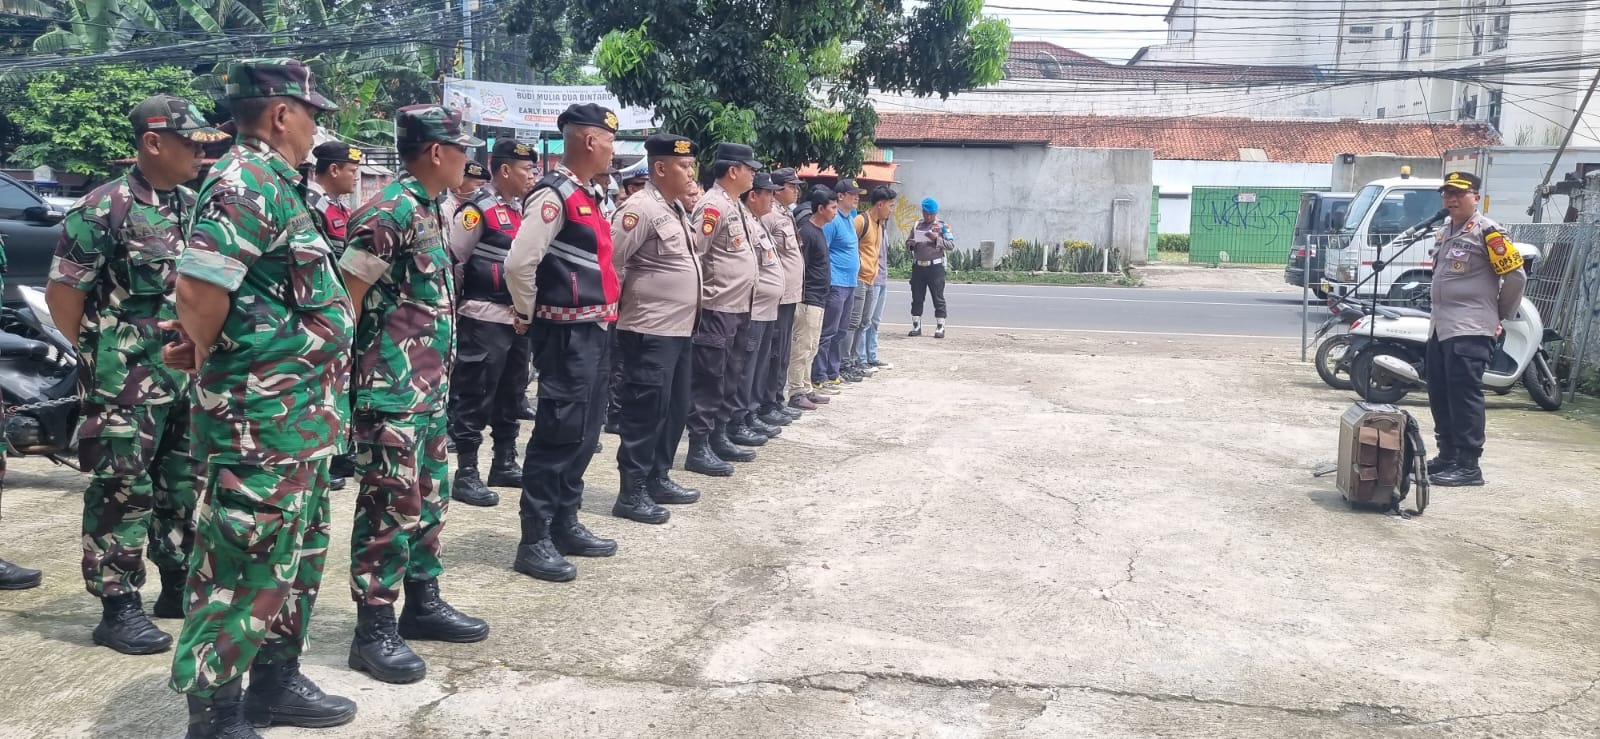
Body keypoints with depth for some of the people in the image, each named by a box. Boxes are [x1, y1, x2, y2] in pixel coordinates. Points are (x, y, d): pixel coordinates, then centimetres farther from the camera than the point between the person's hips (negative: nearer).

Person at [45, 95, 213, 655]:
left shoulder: (195, 208, 10)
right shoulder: (105, 208, -11)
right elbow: (63, 292, -9)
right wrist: (98, 354, -2)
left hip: (190, 374, 7)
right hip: (127, 379, -7)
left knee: (185, 485, 14)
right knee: (123, 490, -2)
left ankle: (179, 586, 27)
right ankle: (118, 607, 6)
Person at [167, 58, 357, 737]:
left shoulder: (273, 184, 15)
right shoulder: (247, 181, -17)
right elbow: (199, 289, -26)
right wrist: (204, 356, -9)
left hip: (298, 416, 10)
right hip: (263, 419, -10)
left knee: (295, 555, 19)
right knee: (244, 566, -1)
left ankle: (277, 681, 32)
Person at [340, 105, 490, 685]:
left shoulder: (429, 212, 14)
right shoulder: (389, 212, -16)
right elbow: (344, 298, -16)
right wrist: (343, 378, -15)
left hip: (430, 389, 10)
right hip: (391, 392, -10)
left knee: (429, 499, 16)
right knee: (390, 507, -4)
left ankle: (422, 603, 29)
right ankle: (374, 629, 6)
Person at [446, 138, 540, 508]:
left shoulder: (523, 209, 13)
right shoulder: (477, 210, -12)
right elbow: (450, 260, -11)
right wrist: (457, 306, -8)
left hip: (519, 318, 8)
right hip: (485, 320, -8)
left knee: (512, 395, 15)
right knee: (475, 397, -2)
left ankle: (505, 464, 27)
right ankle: (466, 474, 5)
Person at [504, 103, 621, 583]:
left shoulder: (587, 195, 15)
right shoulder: (555, 194, -15)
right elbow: (519, 263, -21)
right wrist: (528, 316, -8)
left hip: (593, 329, 10)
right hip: (567, 333, -10)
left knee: (584, 432, 15)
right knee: (558, 433, -6)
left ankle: (565, 525, 26)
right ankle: (534, 542, 2)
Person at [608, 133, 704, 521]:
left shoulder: (676, 209, 14)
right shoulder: (640, 209, -15)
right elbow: (610, 262, -19)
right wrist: (620, 307, -10)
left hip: (678, 328, 10)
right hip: (650, 331, -10)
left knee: (675, 409, 15)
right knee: (646, 412, -5)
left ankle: (657, 479, 27)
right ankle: (632, 493, 3)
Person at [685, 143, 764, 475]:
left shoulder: (735, 205, 16)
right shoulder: (713, 206, -15)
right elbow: (691, 254, -21)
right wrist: (700, 297, -18)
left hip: (738, 308, 10)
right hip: (716, 310, -10)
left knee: (729, 379, 15)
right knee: (708, 380, -5)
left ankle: (720, 437, 24)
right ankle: (699, 448, -1)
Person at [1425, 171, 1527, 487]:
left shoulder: (1487, 232, -10)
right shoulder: (1444, 233, 17)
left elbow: (1516, 275, -9)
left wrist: (1501, 315, 1)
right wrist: (1438, 315, 19)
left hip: (1470, 330, -9)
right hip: (1440, 327, 9)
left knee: (1465, 396, -9)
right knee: (1440, 396, 12)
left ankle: (1468, 465, -6)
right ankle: (1448, 456, 22)